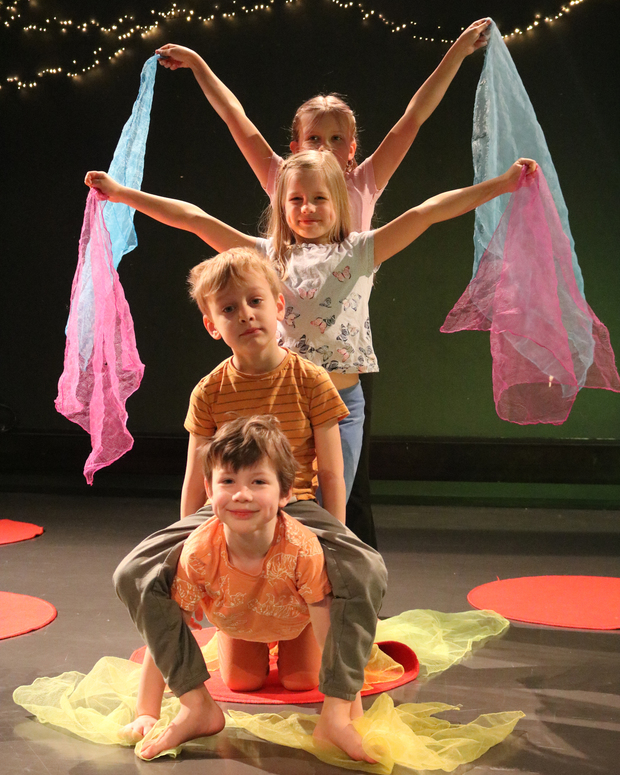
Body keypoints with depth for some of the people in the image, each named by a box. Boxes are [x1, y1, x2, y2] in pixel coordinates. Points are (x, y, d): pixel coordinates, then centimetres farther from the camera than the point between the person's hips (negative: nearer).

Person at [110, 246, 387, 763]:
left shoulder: (311, 382, -4)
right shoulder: (210, 393, 2)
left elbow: (332, 475, 0)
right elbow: (197, 481, 10)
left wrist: (333, 543, -5)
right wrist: (188, 548, 10)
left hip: (296, 508, -2)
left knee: (367, 572, -32)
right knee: (135, 574, -21)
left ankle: (337, 712, -19)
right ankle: (197, 704, -10)